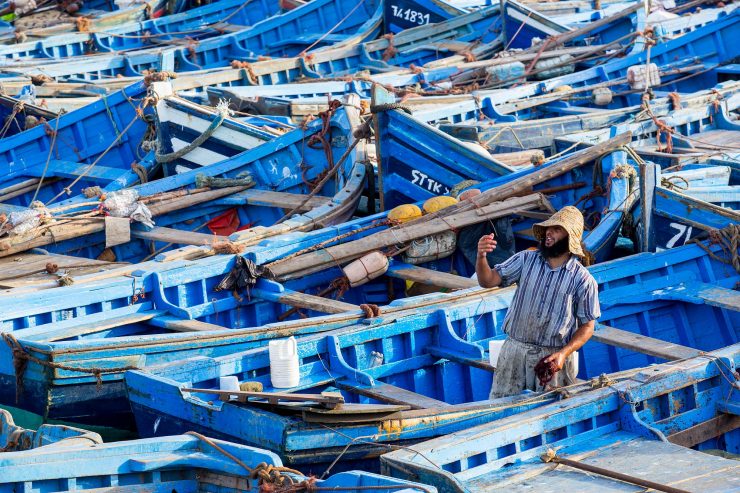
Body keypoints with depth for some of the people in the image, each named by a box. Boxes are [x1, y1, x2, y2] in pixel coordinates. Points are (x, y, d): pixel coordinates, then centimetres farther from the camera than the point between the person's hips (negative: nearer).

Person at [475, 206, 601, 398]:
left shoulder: (583, 279, -7)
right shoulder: (525, 260, 1)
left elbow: (587, 326, -3)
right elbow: (488, 281, -5)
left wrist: (563, 354, -17)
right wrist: (481, 256, -25)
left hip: (554, 356, -2)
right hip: (515, 348, 2)